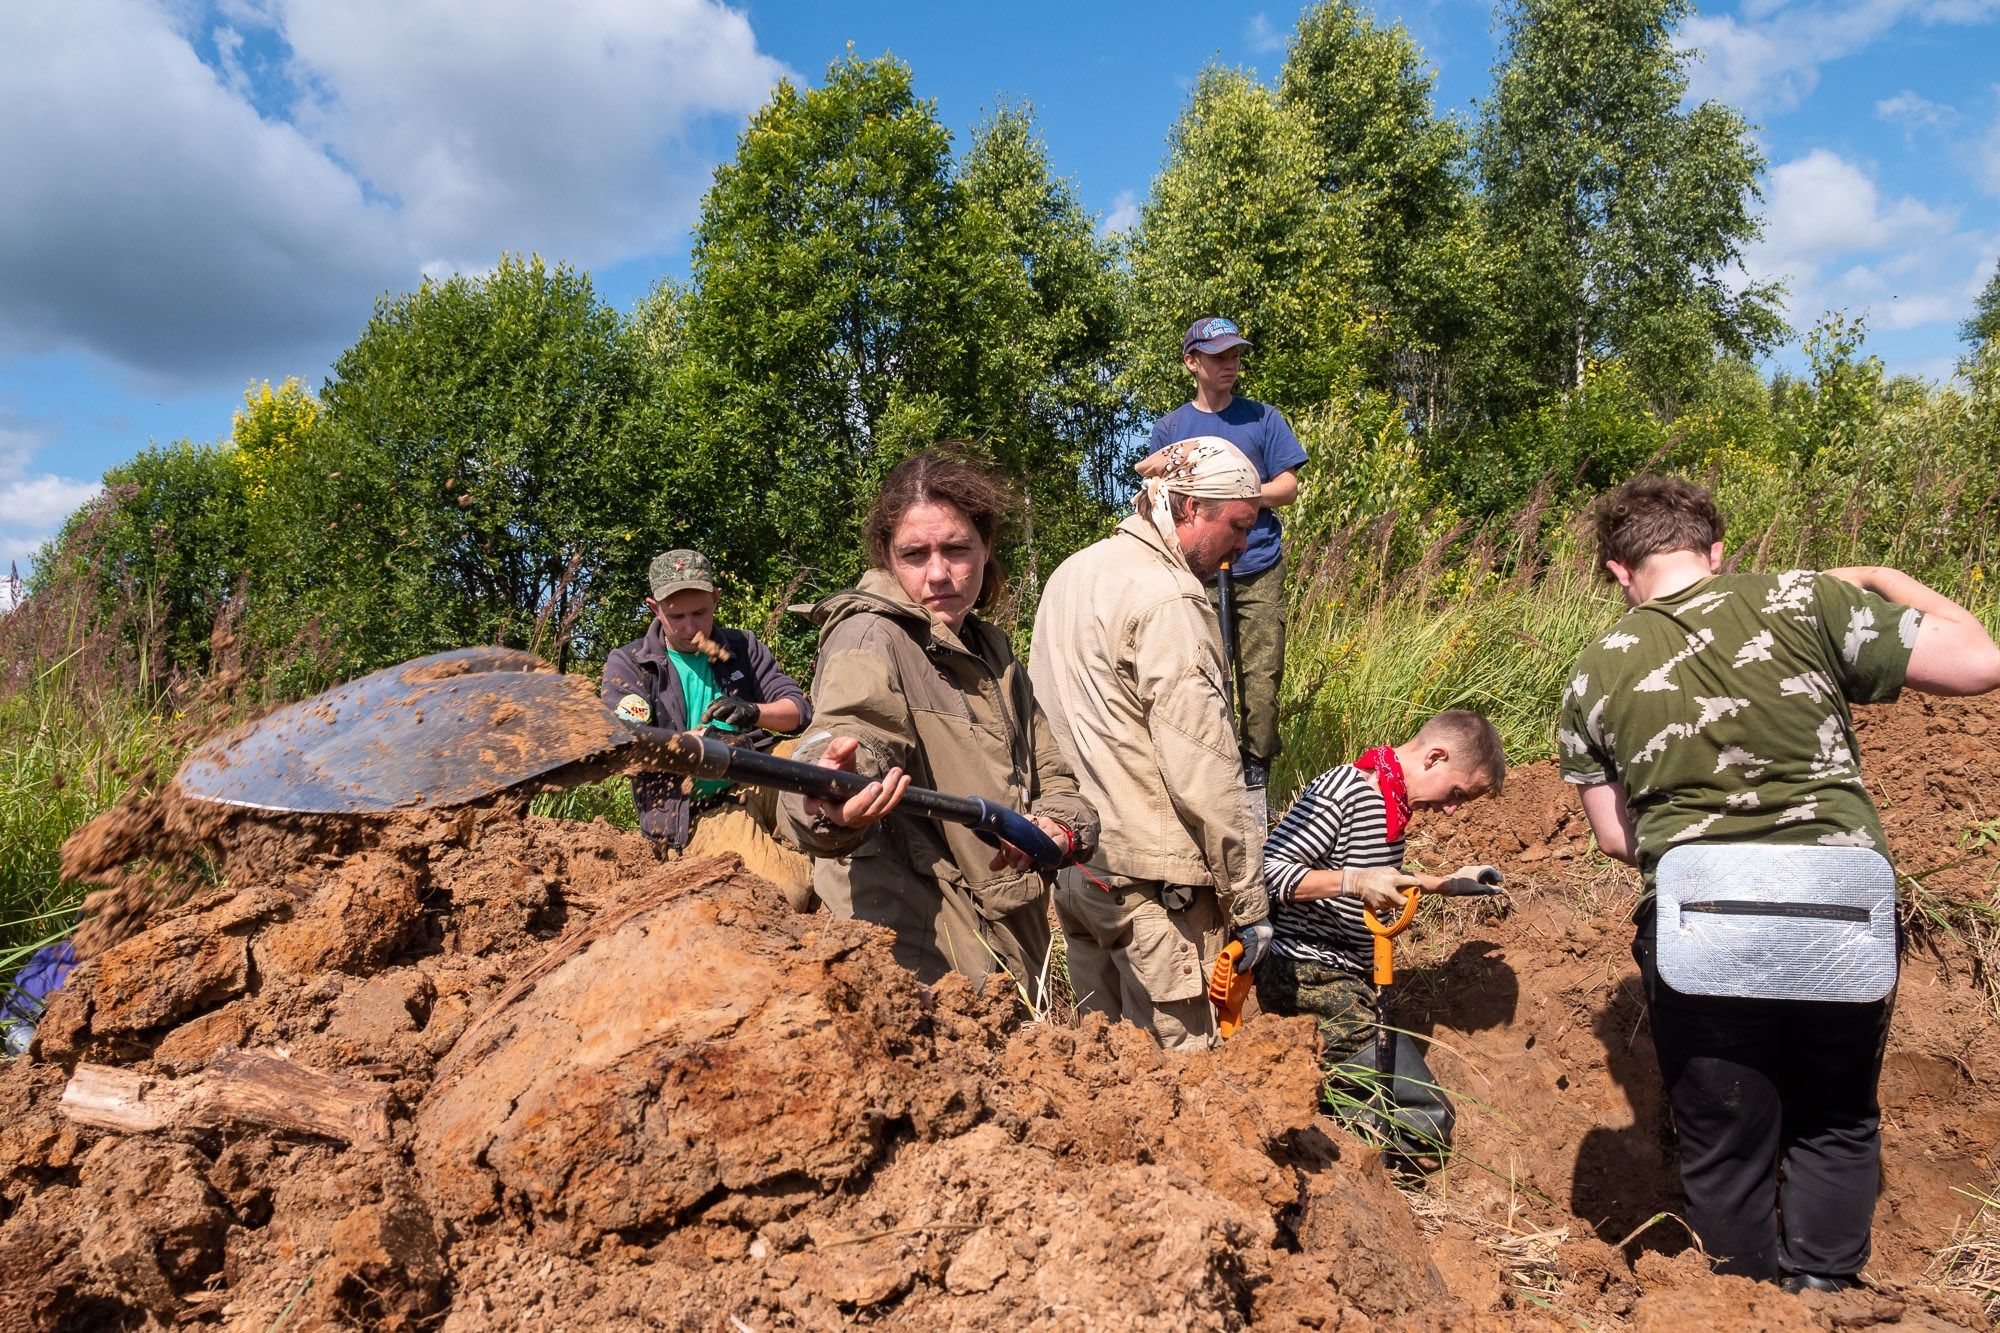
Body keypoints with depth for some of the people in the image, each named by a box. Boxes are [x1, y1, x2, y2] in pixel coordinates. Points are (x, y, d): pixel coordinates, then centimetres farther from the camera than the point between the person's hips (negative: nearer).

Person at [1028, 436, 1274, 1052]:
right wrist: (1248, 901, -13)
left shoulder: (1072, 572, 11)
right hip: (1148, 879, -9)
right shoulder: (1168, 600, -17)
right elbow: (1203, 773, -20)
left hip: (1073, 860, 9)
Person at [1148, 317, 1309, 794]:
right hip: (1196, 571, 0)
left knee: (1261, 672, -2)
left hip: (1258, 569, 0)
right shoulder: (1169, 428, 10)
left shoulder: (1262, 418, 9)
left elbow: (1288, 487, 6)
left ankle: (1257, 764, 12)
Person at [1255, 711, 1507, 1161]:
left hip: (1350, 980, 10)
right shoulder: (1343, 791, -17)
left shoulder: (1393, 800, 13)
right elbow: (1268, 872, -23)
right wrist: (1354, 882, -31)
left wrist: (1446, 884, 31)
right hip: (1308, 977, -10)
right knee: (1427, 1122, -11)